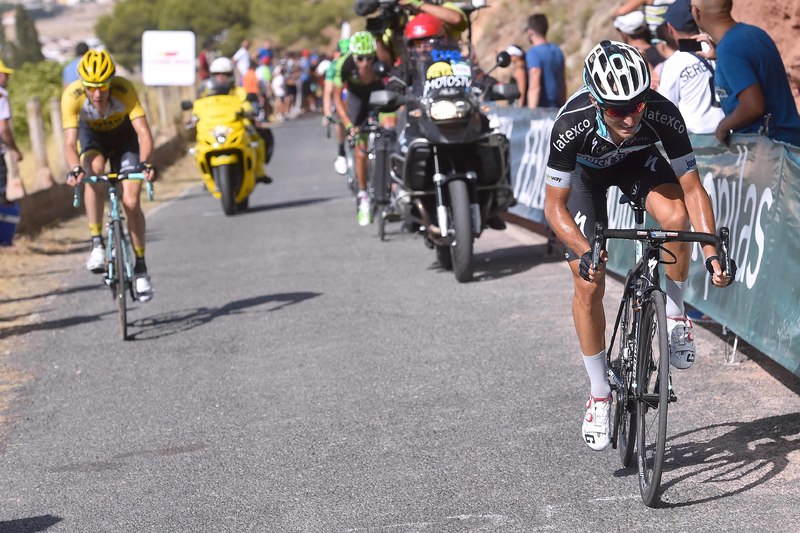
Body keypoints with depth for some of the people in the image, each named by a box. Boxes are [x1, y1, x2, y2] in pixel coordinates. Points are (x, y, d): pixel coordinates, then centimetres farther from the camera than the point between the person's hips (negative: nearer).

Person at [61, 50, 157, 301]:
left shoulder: (125, 90, -35)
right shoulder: (72, 95, -33)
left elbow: (143, 132, -38)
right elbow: (70, 142, -38)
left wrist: (145, 163, -55)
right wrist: (75, 169, -56)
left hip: (123, 135, 0)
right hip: (92, 134, 0)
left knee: (131, 201, -11)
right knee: (94, 170, -33)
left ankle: (141, 268, 4)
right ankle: (97, 243, -21)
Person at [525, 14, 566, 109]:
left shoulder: (534, 53, -11)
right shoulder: (557, 50, 13)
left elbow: (535, 87, -20)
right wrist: (563, 107, 28)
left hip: (542, 107, -7)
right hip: (556, 107, 7)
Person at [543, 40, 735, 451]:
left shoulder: (663, 114, -36)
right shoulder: (572, 125, -39)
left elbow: (692, 188, -30)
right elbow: (554, 206, -30)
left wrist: (712, 251, -41)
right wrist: (584, 251, -46)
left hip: (637, 161, 1)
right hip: (585, 172, -1)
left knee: (676, 216, -32)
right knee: (589, 284, -8)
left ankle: (674, 314, -7)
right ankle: (599, 395, 8)